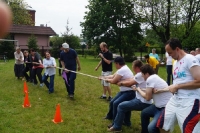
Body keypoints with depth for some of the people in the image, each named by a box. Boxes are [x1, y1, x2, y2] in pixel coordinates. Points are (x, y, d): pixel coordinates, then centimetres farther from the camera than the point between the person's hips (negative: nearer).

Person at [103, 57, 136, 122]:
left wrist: (106, 79, 2)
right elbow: (113, 76, 17)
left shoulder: (122, 70, -23)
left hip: (129, 92, -11)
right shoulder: (123, 68, 9)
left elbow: (113, 81, -17)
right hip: (124, 91, 11)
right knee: (112, 102, 19)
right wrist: (103, 77, 17)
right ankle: (110, 116, 43)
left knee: (116, 103, -27)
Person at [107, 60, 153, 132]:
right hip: (142, 100, 10)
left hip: (143, 102, -10)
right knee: (126, 103, 28)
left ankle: (117, 127, 4)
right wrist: (121, 82, 7)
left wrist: (121, 83, 4)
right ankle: (126, 122, 37)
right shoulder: (142, 74, 10)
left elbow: (129, 83, -14)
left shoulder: (140, 75, -20)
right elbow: (131, 80, 12)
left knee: (121, 106, -7)